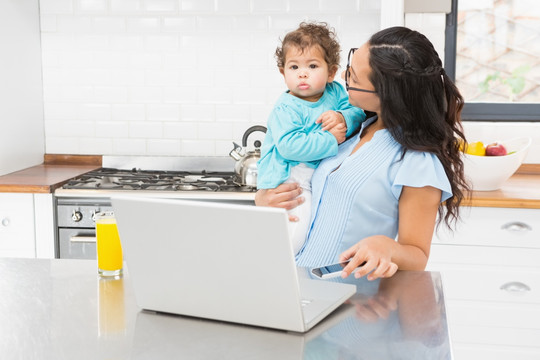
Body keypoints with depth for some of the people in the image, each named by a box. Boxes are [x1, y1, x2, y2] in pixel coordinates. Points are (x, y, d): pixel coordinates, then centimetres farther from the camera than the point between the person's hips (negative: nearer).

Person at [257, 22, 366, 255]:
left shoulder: (335, 92, 7)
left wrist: (343, 118, -17)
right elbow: (288, 145, -25)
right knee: (300, 218, -25)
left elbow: (358, 112, 6)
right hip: (288, 178, -7)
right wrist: (329, 141, -22)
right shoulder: (285, 109, -14)